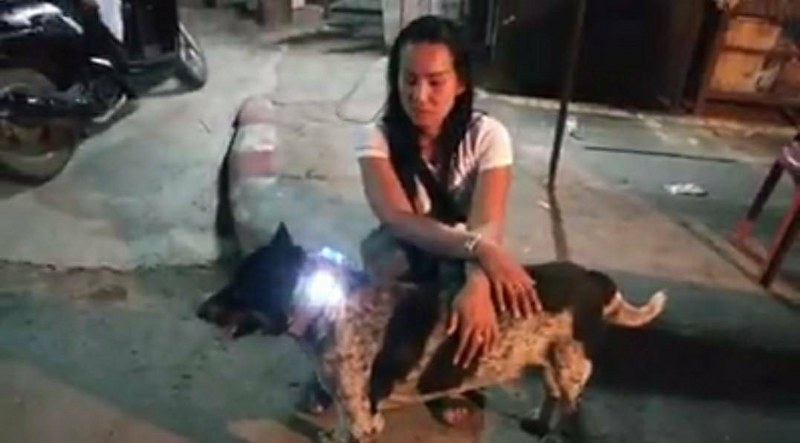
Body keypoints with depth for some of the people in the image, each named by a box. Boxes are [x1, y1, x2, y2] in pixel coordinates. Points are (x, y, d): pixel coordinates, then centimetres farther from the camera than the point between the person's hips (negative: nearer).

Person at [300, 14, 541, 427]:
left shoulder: (487, 135, -19)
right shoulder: (377, 138, -19)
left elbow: (486, 225, -32)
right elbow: (398, 220, -36)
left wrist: (477, 284, -55)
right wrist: (478, 248, -53)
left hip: (462, 267, 1)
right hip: (405, 258, 0)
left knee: (458, 276, -35)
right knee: (384, 252, -35)